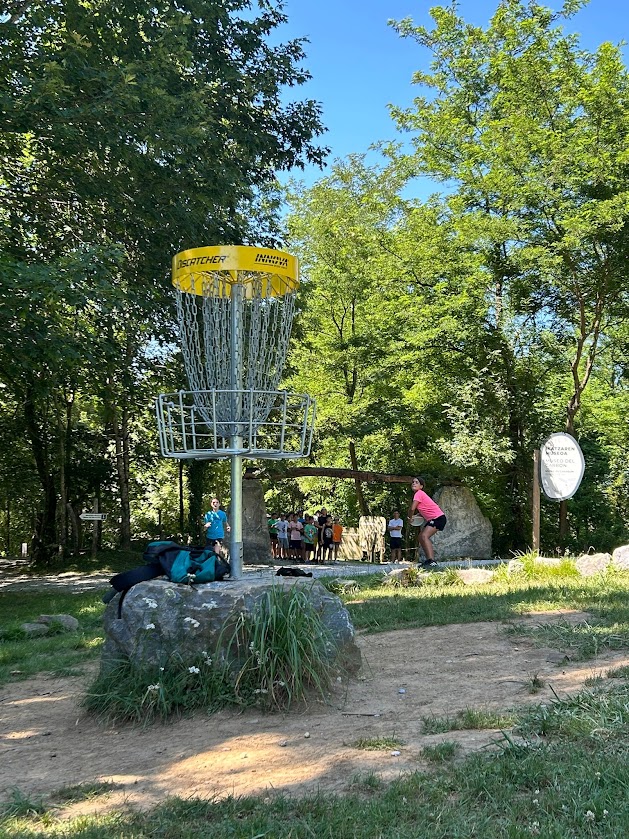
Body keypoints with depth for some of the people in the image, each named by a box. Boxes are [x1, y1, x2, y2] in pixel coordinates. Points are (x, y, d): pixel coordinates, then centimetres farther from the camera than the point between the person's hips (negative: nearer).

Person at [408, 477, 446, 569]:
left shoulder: (419, 493, -13)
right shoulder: (419, 494, 16)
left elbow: (412, 509, -21)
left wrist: (410, 517, -3)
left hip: (438, 517, -11)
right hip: (432, 519, 11)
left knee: (424, 536, -25)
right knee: (421, 537, 14)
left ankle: (432, 562, -33)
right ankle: (428, 560, 15)